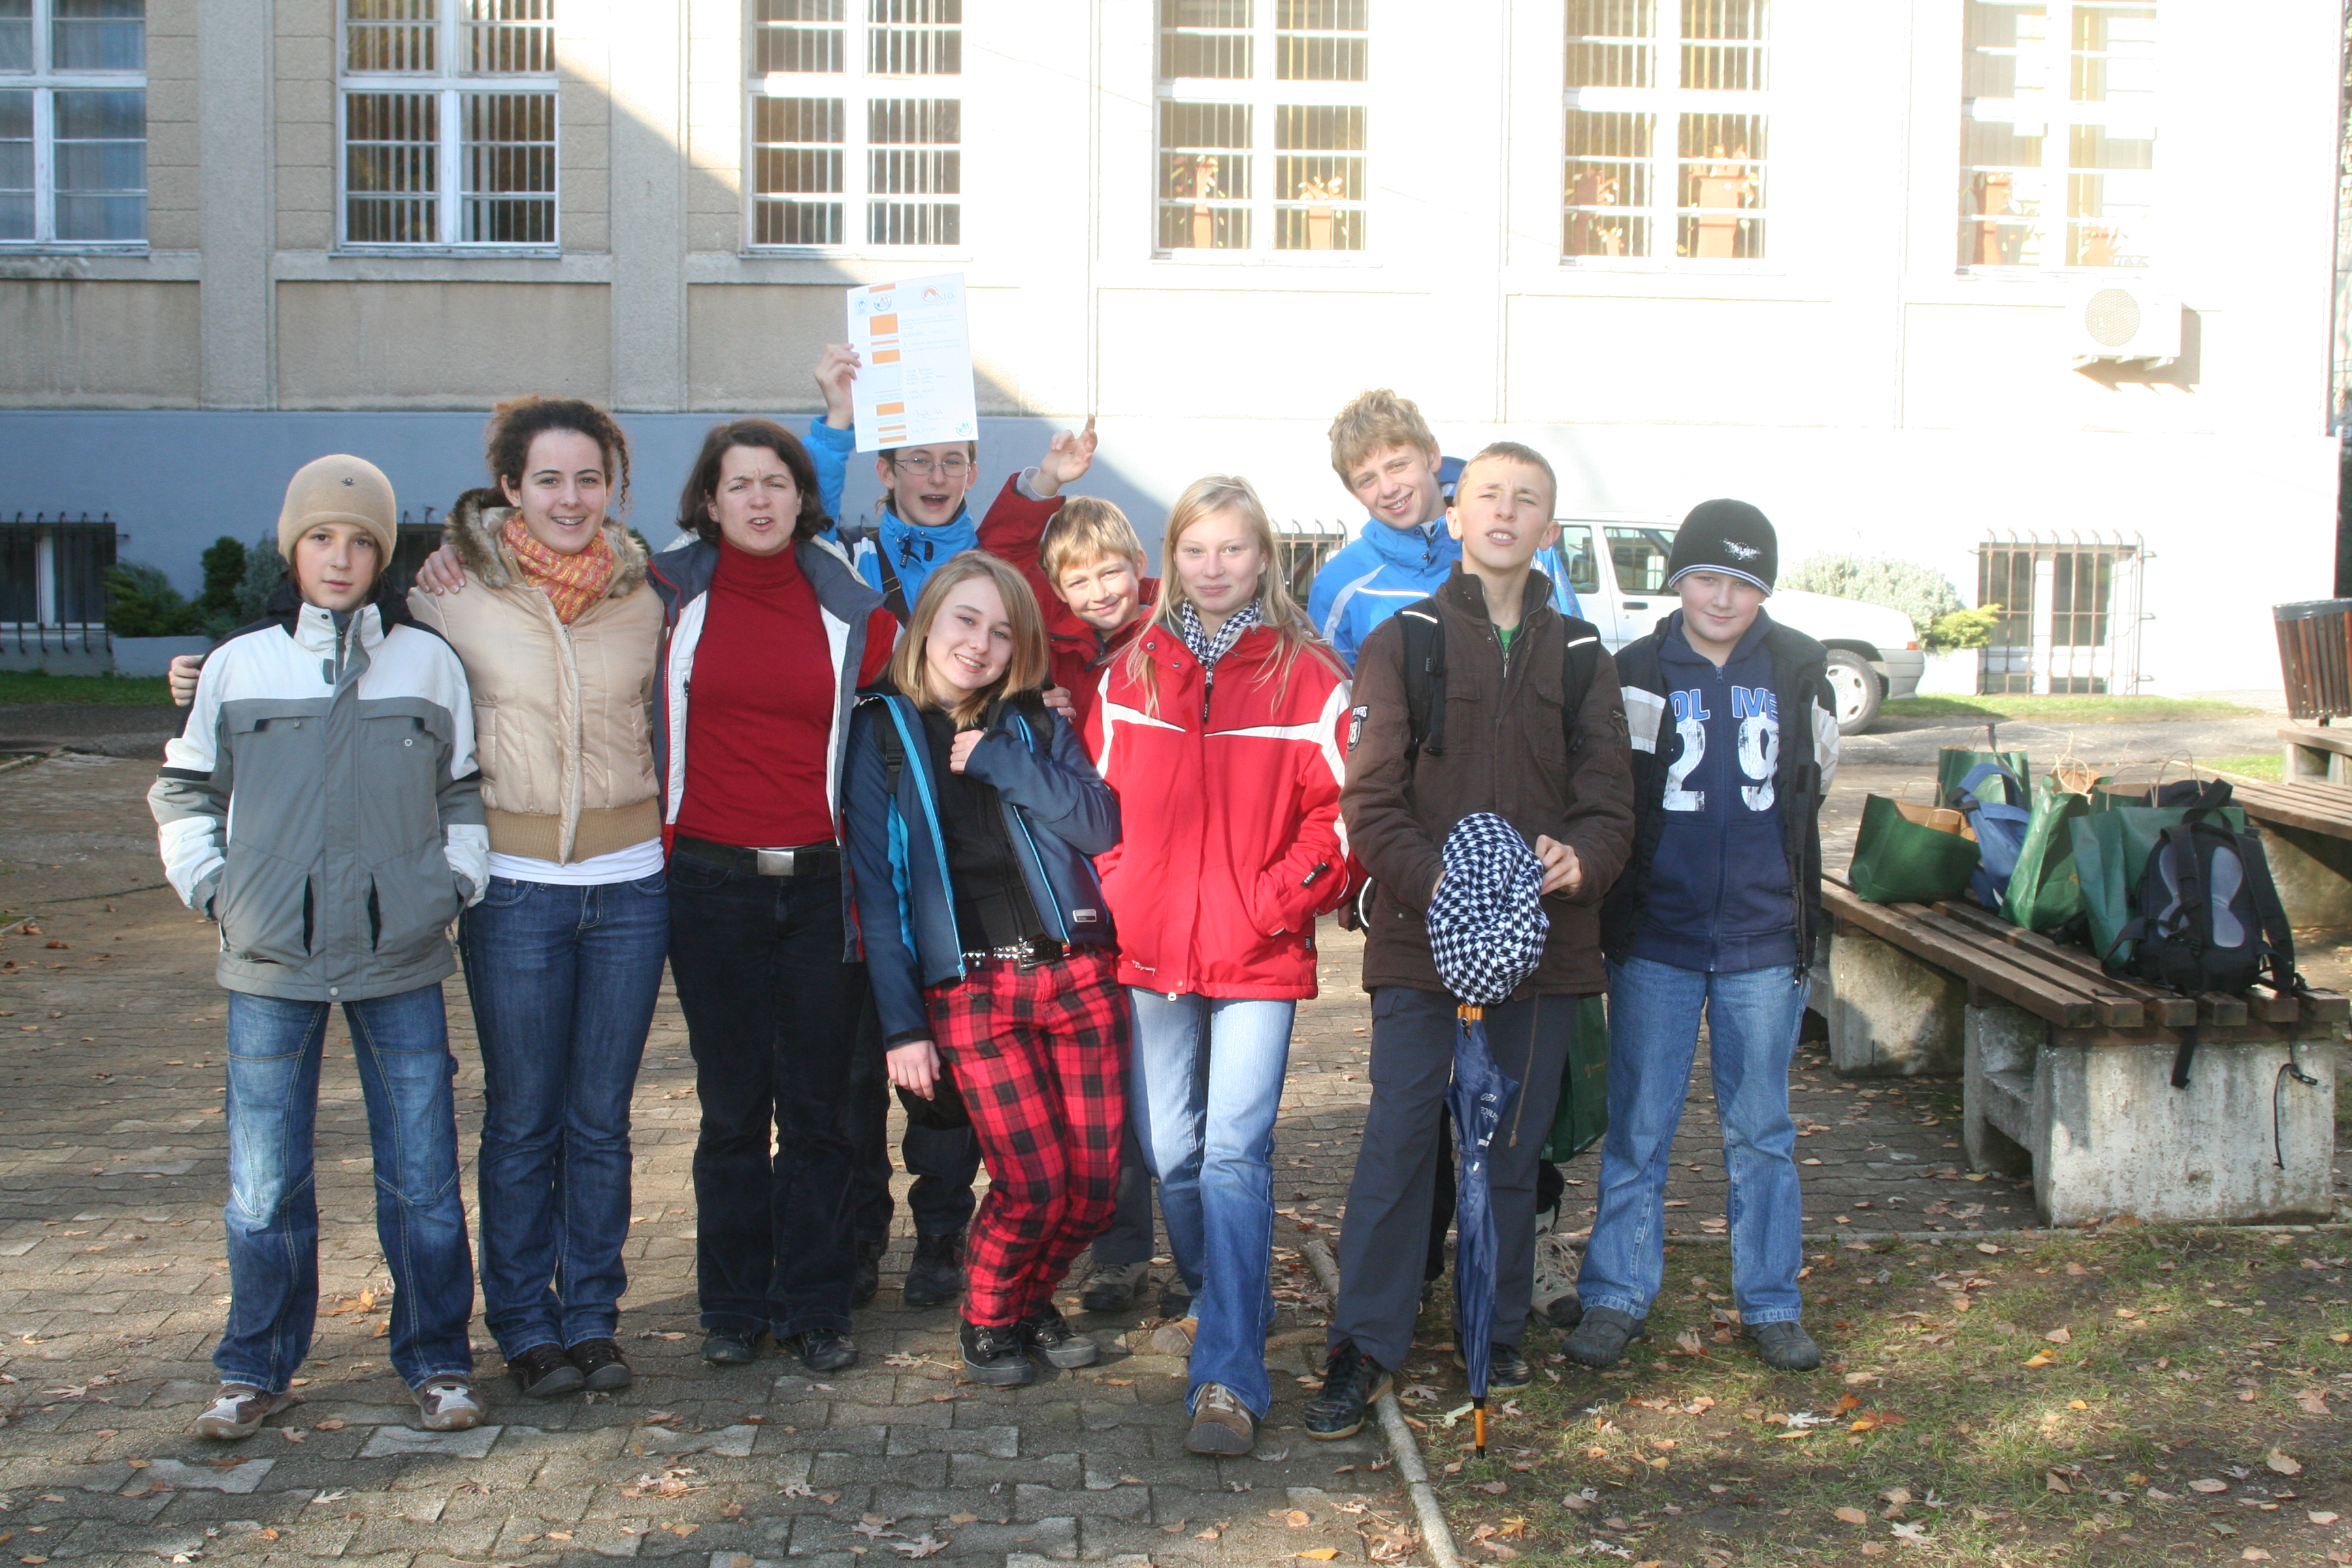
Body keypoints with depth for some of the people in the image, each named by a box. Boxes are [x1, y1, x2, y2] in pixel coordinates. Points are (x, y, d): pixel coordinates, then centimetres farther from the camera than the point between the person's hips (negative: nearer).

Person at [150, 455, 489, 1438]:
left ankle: (435, 1360, 18)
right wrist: (209, 885, 3)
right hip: (270, 962, 0)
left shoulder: (429, 663, 5)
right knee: (264, 1185, 5)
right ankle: (256, 1369, 20)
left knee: (422, 1174, 5)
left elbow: (465, 791, 13)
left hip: (400, 960, 0)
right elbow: (184, 791, 14)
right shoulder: (239, 666, 4)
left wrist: (457, 881, 2)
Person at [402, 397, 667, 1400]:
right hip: (513, 884, -2)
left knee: (601, 1117, 9)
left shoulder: (644, 592, 2)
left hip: (630, 880, 2)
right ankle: (525, 1325, 20)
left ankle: (592, 1316, 22)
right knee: (522, 1118, 6)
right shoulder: (451, 591, -5)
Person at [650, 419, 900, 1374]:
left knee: (818, 1108, 5)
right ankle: (733, 1307, 19)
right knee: (732, 1108, 6)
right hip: (710, 887, -1)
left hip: (819, 886, 1)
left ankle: (816, 1309, 16)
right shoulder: (670, 597, 3)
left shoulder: (853, 612, 5)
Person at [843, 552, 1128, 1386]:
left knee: (1094, 1184, 1)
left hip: (1076, 971, 3)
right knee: (1034, 1183, -10)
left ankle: (1034, 1302, 28)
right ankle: (987, 1319, 17)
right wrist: (901, 1025, -4)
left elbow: (1101, 826, -3)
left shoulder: (1036, 726, 12)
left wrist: (998, 760, -10)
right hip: (970, 989, -3)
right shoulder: (884, 733, 5)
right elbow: (876, 889, 2)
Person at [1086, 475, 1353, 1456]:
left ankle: (1230, 1376, -9)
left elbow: (1340, 809, -2)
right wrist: (1121, 897, 3)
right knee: (1169, 1153, 10)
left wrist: (1277, 900, -11)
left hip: (1260, 955, -4)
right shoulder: (1131, 673, 9)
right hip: (1152, 951, 4)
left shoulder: (1306, 675, -2)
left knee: (1236, 1153, -11)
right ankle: (1222, 1308, 34)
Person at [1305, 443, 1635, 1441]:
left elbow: (1609, 805, 7)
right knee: (1398, 1142, -5)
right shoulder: (1402, 644, 4)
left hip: (1544, 941, 3)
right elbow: (1371, 803, -4)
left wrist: (1579, 861, -16)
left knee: (1514, 1151, 11)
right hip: (1420, 937, -2)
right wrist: (1432, 879, -22)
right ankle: (1364, 1351, 4)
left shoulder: (1580, 657, 12)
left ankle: (1498, 1339, 25)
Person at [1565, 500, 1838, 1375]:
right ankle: (1616, 1297, 12)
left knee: (1761, 1131, 8)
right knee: (1638, 1129, 3)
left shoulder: (1799, 671, 5)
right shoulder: (1637, 675, -1)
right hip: (1656, 940, -1)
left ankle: (1771, 1304, 18)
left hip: (1764, 940, 1)